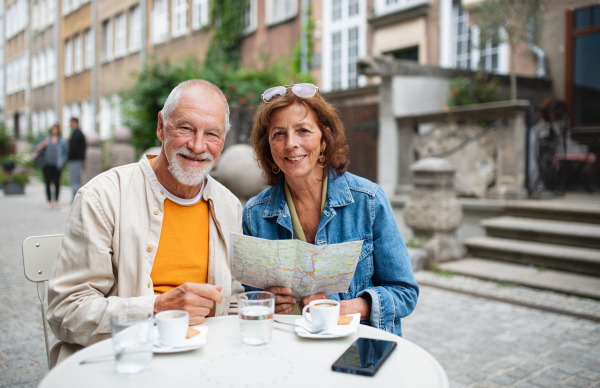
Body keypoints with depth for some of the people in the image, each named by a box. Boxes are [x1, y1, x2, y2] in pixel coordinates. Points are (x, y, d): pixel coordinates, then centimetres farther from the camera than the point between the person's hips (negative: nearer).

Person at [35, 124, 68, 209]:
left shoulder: (62, 140, 6)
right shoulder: (46, 138, 8)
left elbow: (66, 151, 8)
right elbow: (37, 149, 5)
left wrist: (62, 160, -6)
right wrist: (43, 144, -13)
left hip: (57, 166, 0)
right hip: (47, 165, 0)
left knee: (57, 183, 1)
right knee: (48, 183, -2)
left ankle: (56, 201, 13)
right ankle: (49, 201, 7)